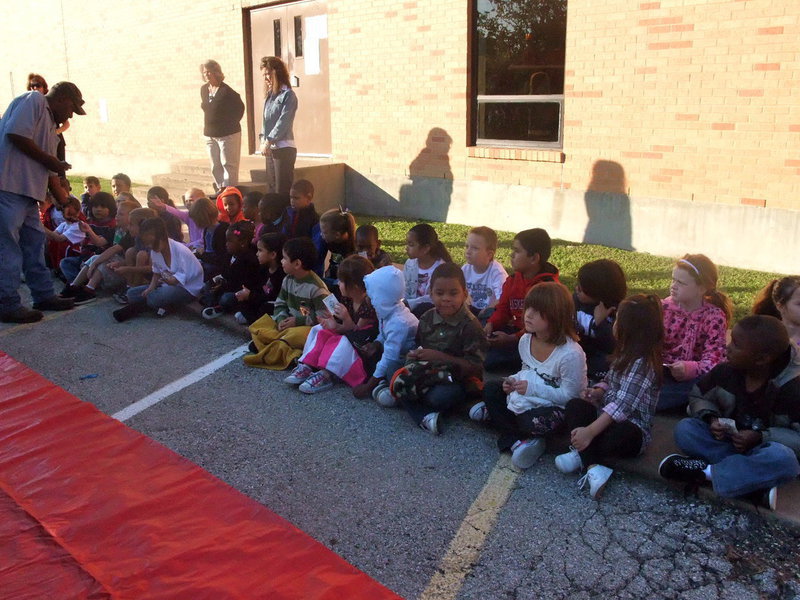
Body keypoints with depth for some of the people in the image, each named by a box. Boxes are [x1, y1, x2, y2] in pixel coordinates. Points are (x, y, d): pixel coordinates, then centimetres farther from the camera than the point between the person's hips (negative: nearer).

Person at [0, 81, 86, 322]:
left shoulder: (50, 127, 24)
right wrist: (49, 160, -8)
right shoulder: (33, 100, -1)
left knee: (35, 243, 14)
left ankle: (44, 296, 24)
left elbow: (51, 174, 24)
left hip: (28, 192, 10)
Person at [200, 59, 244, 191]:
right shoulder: (204, 89, 8)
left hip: (228, 134, -7)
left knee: (228, 164, -5)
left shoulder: (226, 91, -14)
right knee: (215, 167, 10)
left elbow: (240, 107, -6)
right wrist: (207, 128, 15)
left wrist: (231, 123, -4)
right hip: (210, 134, 7)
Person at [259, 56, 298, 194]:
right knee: (271, 189, 9)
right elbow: (265, 120, 15)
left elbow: (283, 121, -15)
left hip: (284, 148, -7)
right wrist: (263, 138, 1)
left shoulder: (288, 95, -7)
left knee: (282, 191, -7)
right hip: (270, 149, 7)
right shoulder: (269, 95, 15)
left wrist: (268, 141, -18)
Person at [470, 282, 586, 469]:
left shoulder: (571, 354, -29)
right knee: (491, 389, 2)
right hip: (527, 397, 8)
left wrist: (532, 388, -26)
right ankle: (518, 440, -10)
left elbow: (569, 395, -25)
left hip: (558, 406, -8)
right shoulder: (525, 341, -6)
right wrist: (515, 380, -9)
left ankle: (492, 414, -3)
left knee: (532, 422, -35)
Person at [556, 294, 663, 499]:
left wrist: (590, 431, -34)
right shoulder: (625, 354, 10)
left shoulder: (642, 363, -18)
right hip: (607, 418, 8)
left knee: (623, 435, -42)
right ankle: (593, 467, -32)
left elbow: (622, 405, -27)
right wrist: (596, 392, -5)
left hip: (630, 427, -8)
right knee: (575, 405, -20)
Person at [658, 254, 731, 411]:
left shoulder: (714, 318, -7)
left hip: (692, 376, 0)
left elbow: (712, 362, -16)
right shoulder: (664, 307, 3)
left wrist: (688, 369, -37)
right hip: (662, 370, 1)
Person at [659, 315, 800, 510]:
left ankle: (705, 472, -24)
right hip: (728, 441, 4)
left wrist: (761, 437, -28)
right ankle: (757, 485, -30)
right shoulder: (725, 371, -11)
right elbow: (698, 397, 5)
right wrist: (711, 419, -15)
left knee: (782, 458, -39)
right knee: (684, 429, -21)